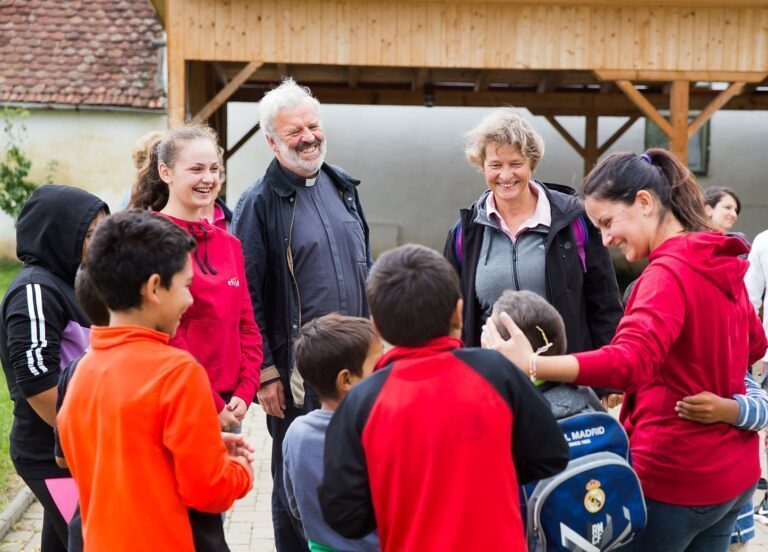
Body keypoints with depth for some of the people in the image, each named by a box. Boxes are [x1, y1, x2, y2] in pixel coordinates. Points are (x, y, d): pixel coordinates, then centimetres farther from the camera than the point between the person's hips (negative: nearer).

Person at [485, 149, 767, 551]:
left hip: (676, 477, -9)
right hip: (734, 472, 9)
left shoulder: (668, 272, -21)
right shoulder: (722, 264, 7)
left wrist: (532, 365, -43)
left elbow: (630, 361, -38)